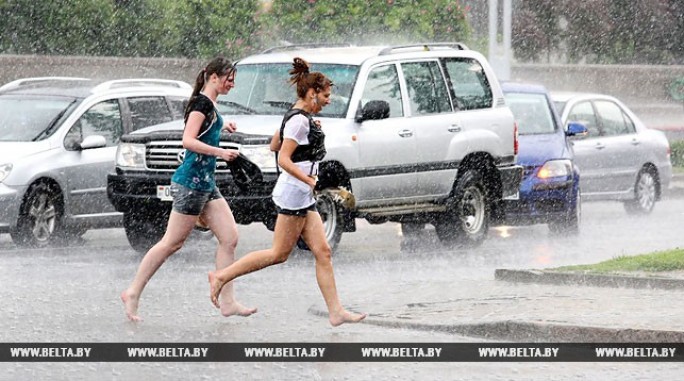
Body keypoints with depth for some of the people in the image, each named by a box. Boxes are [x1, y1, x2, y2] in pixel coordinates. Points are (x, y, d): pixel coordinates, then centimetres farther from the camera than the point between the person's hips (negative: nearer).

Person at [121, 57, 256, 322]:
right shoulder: (202, 103, -13)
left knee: (229, 238, 2)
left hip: (205, 184, 10)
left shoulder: (209, 105, 16)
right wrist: (220, 152, -27)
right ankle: (133, 293, 2)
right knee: (172, 243, -5)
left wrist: (221, 127, 29)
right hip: (191, 182, -10)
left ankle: (227, 302, 1)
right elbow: (188, 141, -23)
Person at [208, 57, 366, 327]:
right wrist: (309, 180, -23)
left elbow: (274, 145, 24)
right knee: (279, 254, -5)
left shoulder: (297, 117, 14)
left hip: (303, 197, 10)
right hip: (294, 193, -10)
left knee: (323, 252, 4)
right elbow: (283, 160, -19)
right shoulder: (299, 121, -15)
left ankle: (336, 311, 2)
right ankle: (222, 276, 2)